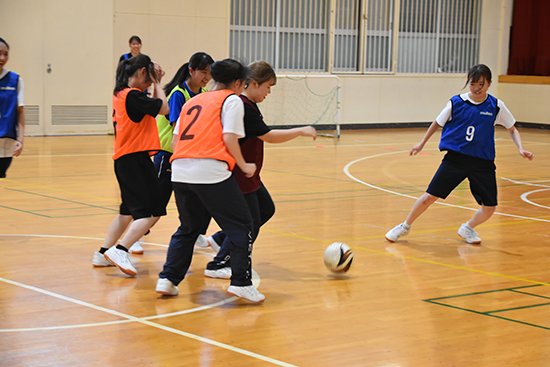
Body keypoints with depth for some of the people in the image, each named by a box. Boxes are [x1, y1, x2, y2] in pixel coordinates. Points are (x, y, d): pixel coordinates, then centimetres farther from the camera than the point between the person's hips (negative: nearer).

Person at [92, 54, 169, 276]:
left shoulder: (121, 94, 13)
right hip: (135, 158, -10)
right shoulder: (133, 95, -15)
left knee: (129, 210, 21)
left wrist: (156, 84, 14)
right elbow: (164, 109, -11)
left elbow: (153, 109, 19)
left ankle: (103, 253, 23)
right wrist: (157, 83, 0)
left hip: (123, 159, 10)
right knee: (151, 212, -9)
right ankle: (119, 251, -20)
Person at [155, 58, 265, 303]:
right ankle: (241, 282, -2)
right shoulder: (232, 100, 6)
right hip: (212, 172, -7)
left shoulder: (192, 101, 24)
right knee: (241, 226, 4)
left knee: (188, 228, 22)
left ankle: (167, 279, 17)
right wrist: (243, 166, 4)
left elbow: (176, 139, 19)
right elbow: (229, 137, -7)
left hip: (180, 172, 7)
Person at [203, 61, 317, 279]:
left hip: (247, 175, 10)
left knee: (266, 209, 20)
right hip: (239, 176, -10)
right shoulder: (245, 108, -23)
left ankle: (220, 239, 26)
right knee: (250, 222, -2)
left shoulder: (246, 105, 8)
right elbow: (268, 136, -26)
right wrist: (300, 131, -20)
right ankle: (218, 265, 9)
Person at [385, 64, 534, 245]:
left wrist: (520, 148, -5)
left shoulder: (496, 106, -2)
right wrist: (422, 143, 17)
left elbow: (512, 129, 10)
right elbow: (438, 123, 12)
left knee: (489, 208, -2)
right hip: (455, 159, -1)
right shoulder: (456, 102, -3)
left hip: (483, 162, 1)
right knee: (429, 196, -6)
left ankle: (467, 228, 29)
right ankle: (405, 226, 17)